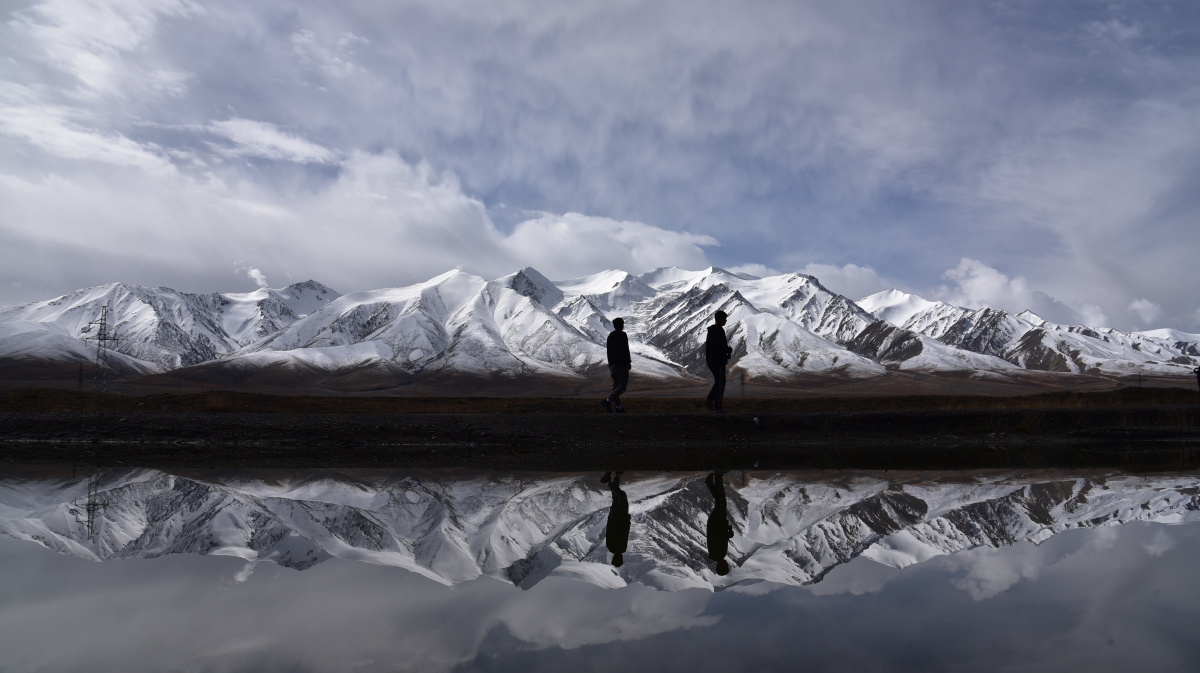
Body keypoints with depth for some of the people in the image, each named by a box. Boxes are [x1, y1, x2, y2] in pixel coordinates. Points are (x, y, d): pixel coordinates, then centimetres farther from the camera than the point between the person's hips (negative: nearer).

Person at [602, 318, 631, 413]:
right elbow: (625, 350, -14)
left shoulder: (610, 336, 14)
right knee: (623, 385, -8)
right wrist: (628, 362, -8)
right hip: (622, 364, -8)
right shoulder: (623, 335, -8)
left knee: (616, 385, 10)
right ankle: (608, 400, -24)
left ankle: (618, 407, 6)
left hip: (612, 364, 8)